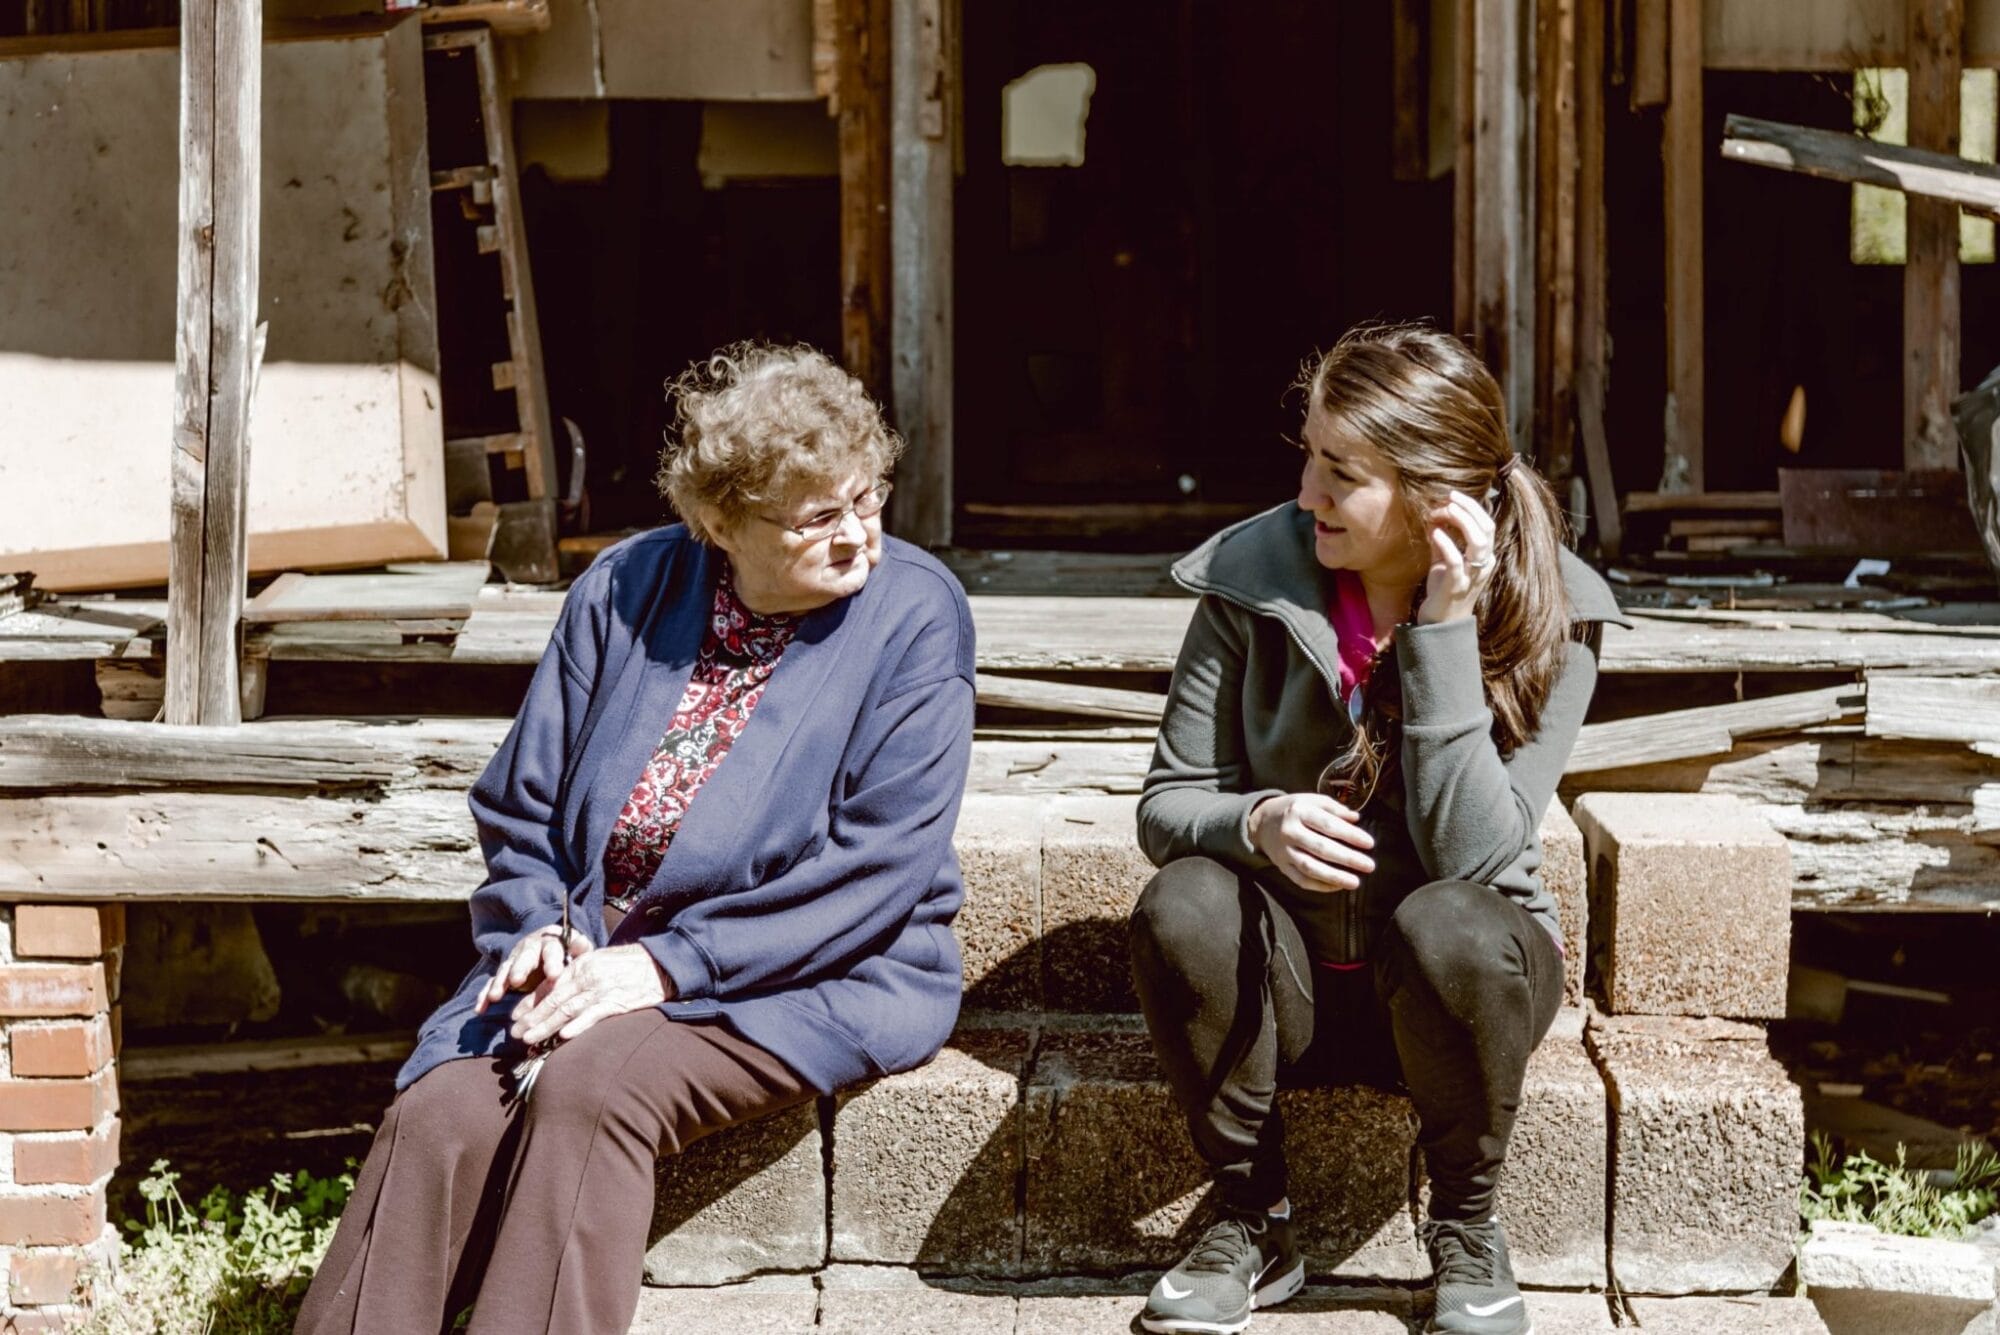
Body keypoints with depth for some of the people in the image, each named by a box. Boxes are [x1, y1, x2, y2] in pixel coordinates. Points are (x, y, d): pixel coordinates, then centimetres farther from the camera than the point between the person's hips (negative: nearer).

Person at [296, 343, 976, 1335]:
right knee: (437, 1113, -23)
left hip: (814, 982, -4)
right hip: (595, 953, 4)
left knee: (591, 1085, -32)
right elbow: (520, 806, 13)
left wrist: (669, 964, -19)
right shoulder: (628, 590, 6)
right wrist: (540, 933, -9)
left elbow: (880, 865, -14)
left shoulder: (913, 615, -6)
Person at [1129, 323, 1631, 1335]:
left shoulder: (1550, 616, -14)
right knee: (1180, 909, -31)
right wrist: (1258, 822, -29)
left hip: (1444, 983, -1)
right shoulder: (1253, 577, -9)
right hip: (1285, 975, 1)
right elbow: (1166, 802, -5)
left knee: (1449, 928, -35)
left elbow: (1471, 854, -24)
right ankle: (1253, 1223, -8)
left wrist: (1446, 633, -29)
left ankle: (1466, 1229, -7)